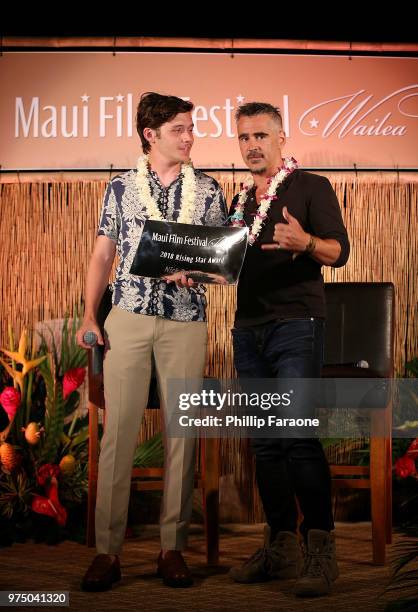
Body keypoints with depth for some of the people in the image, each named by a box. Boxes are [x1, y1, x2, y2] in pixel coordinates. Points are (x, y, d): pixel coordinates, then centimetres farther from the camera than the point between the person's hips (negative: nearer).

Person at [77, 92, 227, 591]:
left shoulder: (207, 190, 9)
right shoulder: (121, 188, 8)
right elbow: (102, 255, 9)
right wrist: (89, 315, 0)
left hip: (187, 321, 1)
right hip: (128, 317, -1)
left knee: (182, 431, 2)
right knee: (118, 429, -4)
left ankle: (172, 546, 11)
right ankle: (107, 550, 2)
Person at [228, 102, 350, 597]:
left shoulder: (311, 188, 2)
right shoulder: (240, 202, 20)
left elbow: (339, 250, -9)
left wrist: (305, 242, -29)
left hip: (296, 324, -6)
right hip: (249, 329, 6)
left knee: (299, 435, -15)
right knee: (265, 441, 6)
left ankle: (320, 547, -10)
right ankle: (281, 546, 12)